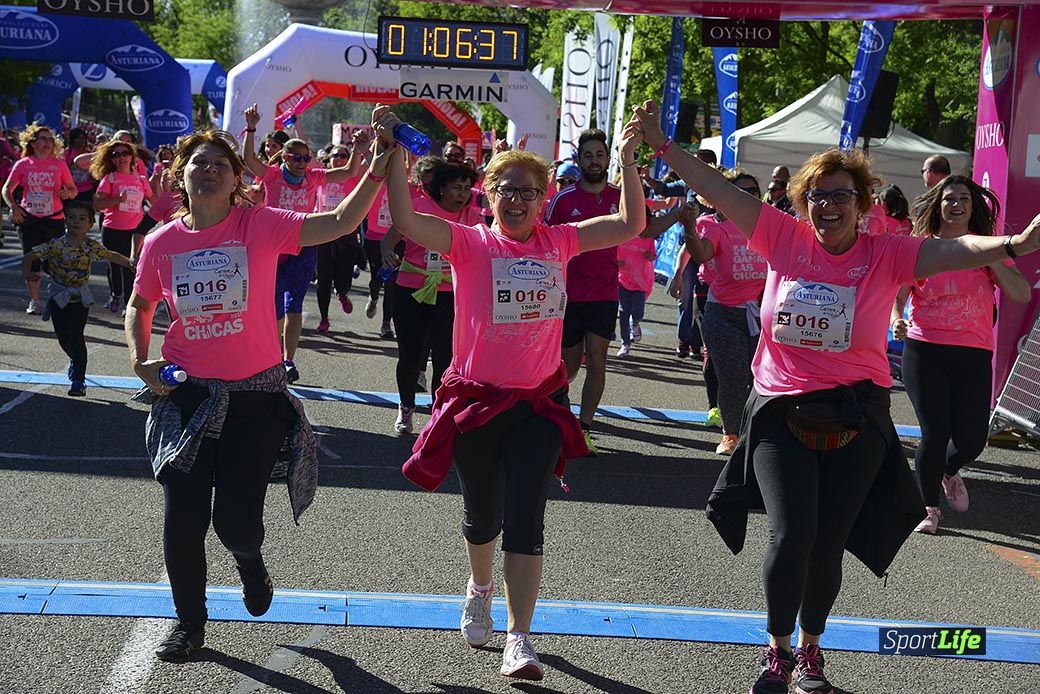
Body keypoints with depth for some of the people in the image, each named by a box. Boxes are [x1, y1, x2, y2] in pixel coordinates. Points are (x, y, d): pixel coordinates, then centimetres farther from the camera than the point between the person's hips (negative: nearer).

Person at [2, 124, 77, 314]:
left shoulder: (59, 164, 3)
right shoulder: (23, 164, 2)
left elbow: (73, 189, 7)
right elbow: (7, 189, 6)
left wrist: (67, 193, -16)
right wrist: (13, 206, -10)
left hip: (54, 218, 0)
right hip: (29, 219, 0)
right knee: (32, 261, 1)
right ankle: (34, 302, 10)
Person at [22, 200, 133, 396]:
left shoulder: (91, 247, -6)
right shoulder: (56, 245, -12)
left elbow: (111, 256, 10)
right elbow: (31, 256, -10)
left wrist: (130, 263, -4)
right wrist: (28, 273, -29)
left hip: (80, 298, -1)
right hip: (58, 297, 1)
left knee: (76, 336, -13)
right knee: (63, 337, 9)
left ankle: (78, 380, -7)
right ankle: (76, 361, 42)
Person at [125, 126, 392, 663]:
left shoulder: (261, 226, -8)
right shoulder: (160, 243, -1)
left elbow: (339, 223, -17)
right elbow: (139, 305, 17)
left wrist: (375, 175, -29)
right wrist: (139, 359, 1)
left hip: (255, 396, -2)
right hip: (186, 395, 2)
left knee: (237, 522, -1)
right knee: (182, 519, 3)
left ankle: (248, 558, 39)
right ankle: (189, 623, 27)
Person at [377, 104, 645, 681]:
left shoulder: (558, 242, 3)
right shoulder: (470, 243, -6)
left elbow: (629, 225, 4)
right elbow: (406, 222, -21)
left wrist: (627, 161, -5)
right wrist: (394, 155, -27)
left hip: (539, 402, 1)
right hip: (476, 399, -1)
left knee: (525, 521, -8)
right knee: (483, 515, 18)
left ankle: (519, 640, -6)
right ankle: (479, 587, 49)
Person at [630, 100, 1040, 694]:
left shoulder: (884, 256, -3)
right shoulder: (786, 238, 0)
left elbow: (950, 251, -17)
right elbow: (719, 192, 0)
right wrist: (662, 144, -2)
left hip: (856, 421, 0)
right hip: (781, 414, 0)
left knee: (828, 544, 8)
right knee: (792, 534, -12)